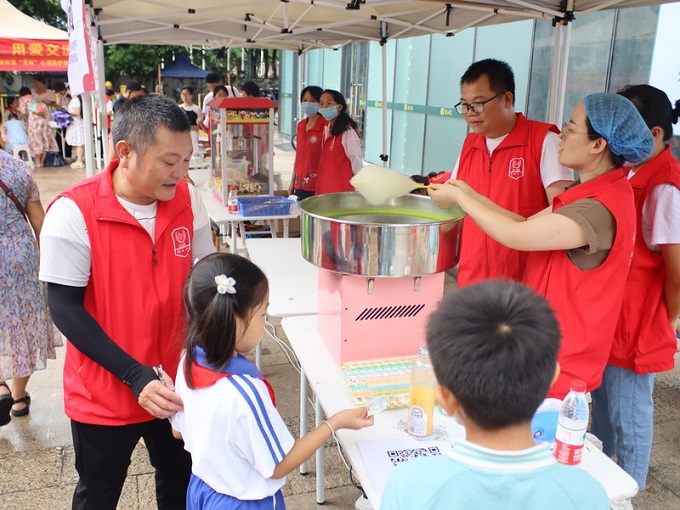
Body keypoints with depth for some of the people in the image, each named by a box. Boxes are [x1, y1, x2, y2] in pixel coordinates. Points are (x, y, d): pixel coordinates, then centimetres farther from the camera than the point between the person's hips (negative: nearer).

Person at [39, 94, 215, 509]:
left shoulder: (189, 200, -7)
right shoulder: (74, 212, -20)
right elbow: (65, 308, -17)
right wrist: (135, 376, -23)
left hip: (177, 385, 3)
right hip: (103, 396, -3)